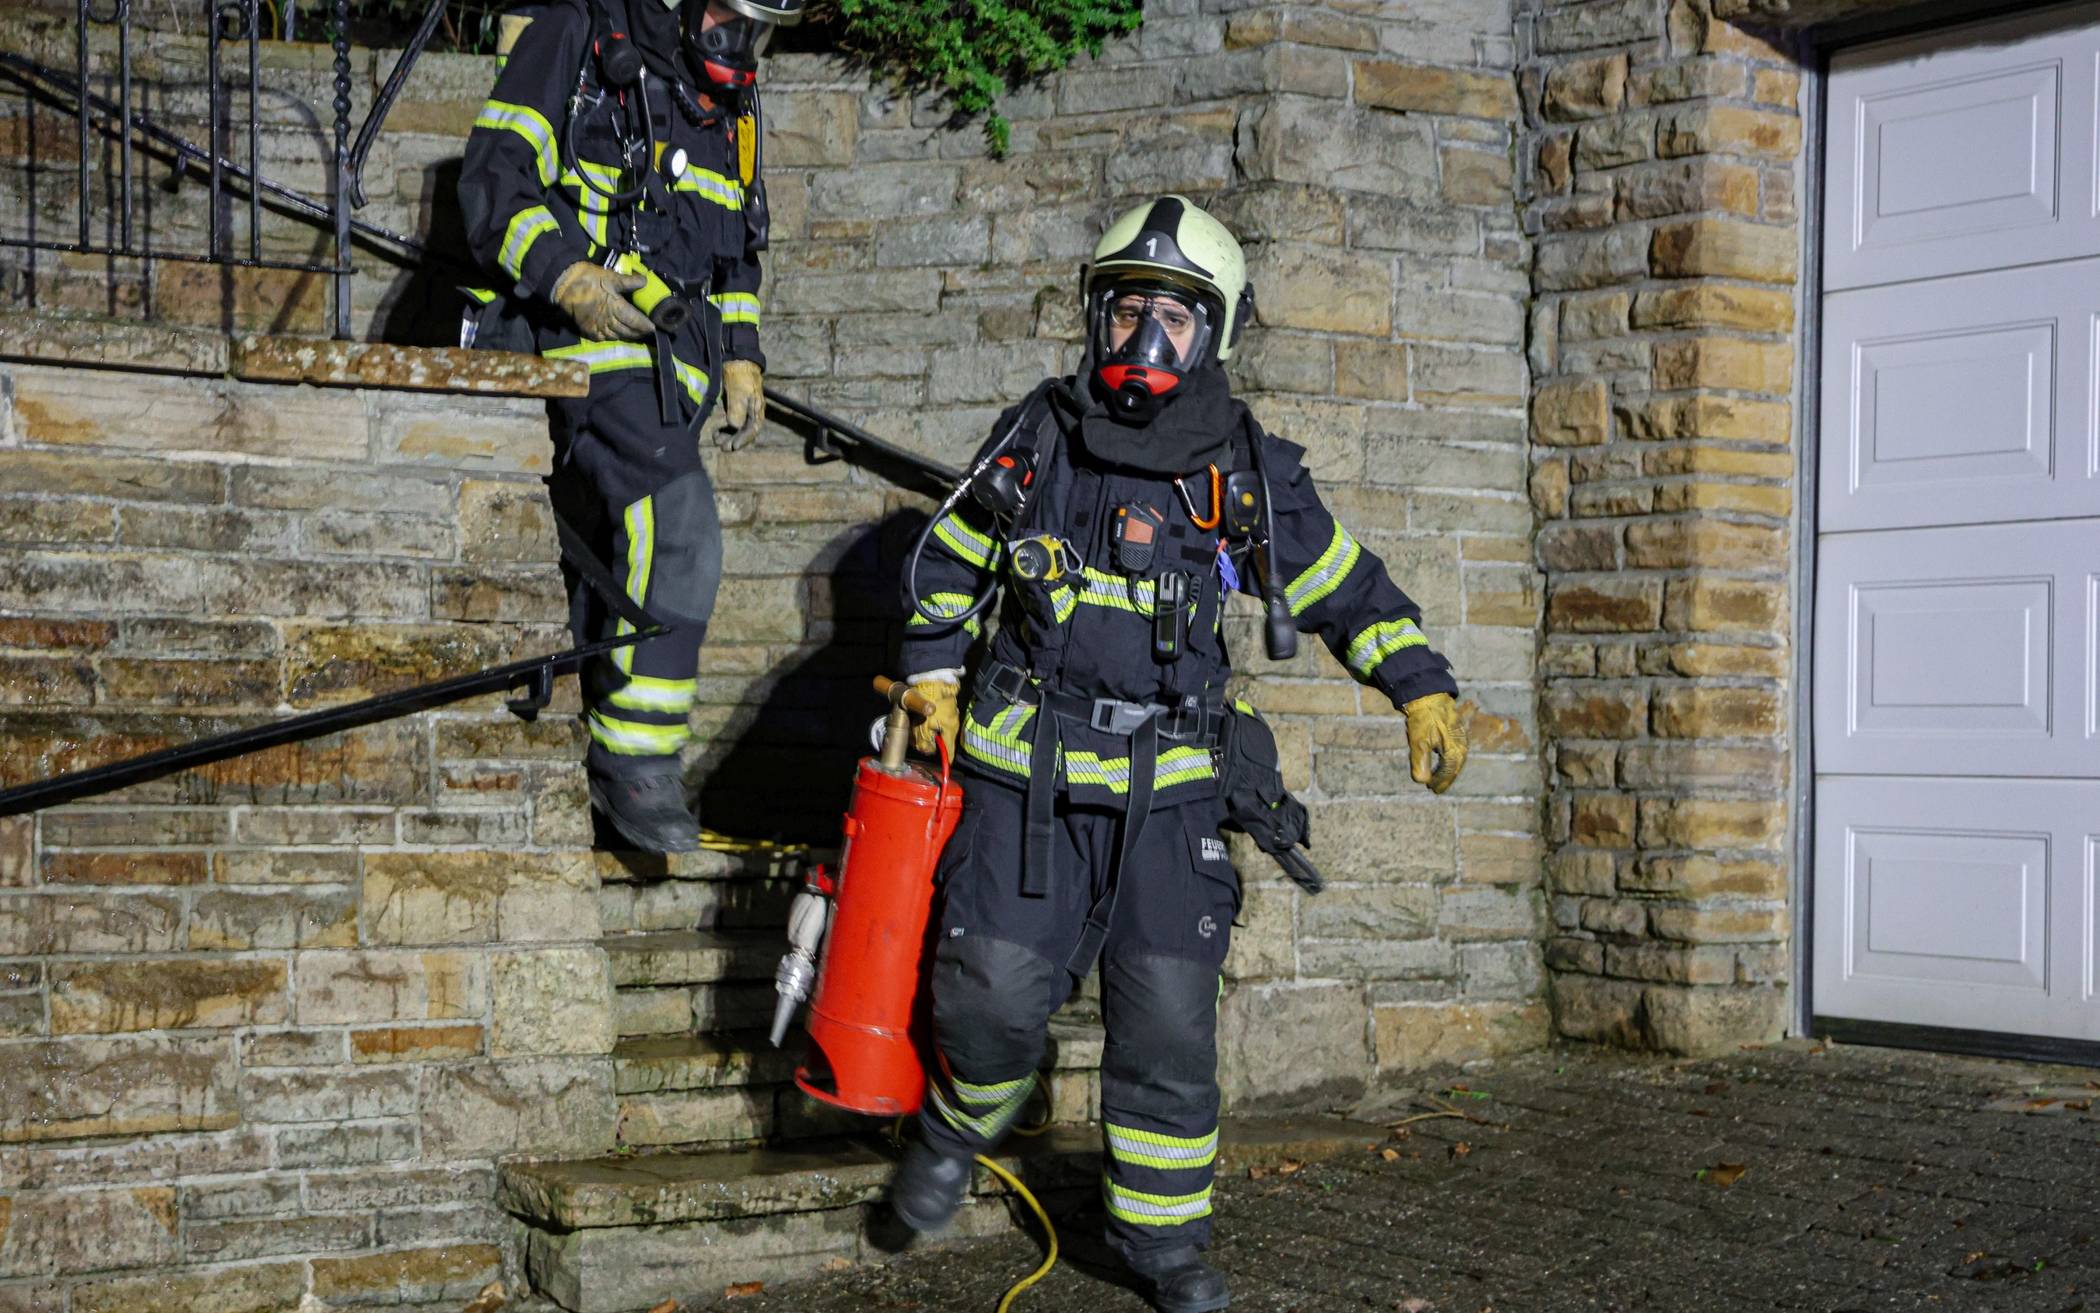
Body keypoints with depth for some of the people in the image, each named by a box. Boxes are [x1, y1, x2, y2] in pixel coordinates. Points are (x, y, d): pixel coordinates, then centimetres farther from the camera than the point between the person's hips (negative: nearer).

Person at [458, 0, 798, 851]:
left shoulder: (727, 96, 18)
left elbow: (735, 250, 28)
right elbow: (495, 182, -11)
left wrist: (742, 358, 17)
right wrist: (571, 278, -24)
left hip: (664, 364, 8)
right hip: (586, 343, -8)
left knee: (606, 567, 10)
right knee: (679, 531, -23)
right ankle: (639, 764, -16)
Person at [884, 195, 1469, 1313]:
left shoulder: (1246, 474, -1)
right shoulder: (1035, 442, 0)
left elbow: (1345, 589, 9)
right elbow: (947, 567, 14)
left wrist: (1422, 689, 1)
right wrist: (934, 687, 9)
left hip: (1169, 790, 0)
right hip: (1024, 776, 0)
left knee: (1169, 1022, 1)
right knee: (995, 993, -5)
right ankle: (956, 1130, 28)